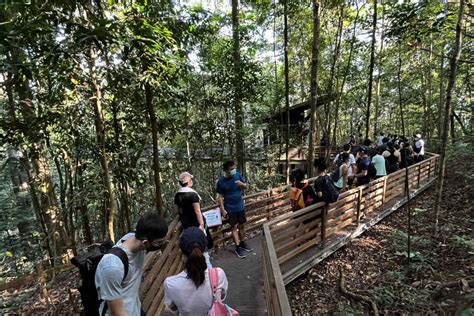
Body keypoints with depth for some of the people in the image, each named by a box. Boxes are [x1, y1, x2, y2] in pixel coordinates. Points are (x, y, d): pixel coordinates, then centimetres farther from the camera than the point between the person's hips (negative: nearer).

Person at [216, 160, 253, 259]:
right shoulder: (221, 181, -16)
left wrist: (241, 184, -19)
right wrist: (222, 209, -10)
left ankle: (242, 243, 36)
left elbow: (246, 186, 3)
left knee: (242, 225, 16)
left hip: (240, 206, 4)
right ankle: (237, 247, 19)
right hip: (230, 208, -4)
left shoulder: (238, 175, -8)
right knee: (234, 227, 5)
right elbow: (220, 196, -8)